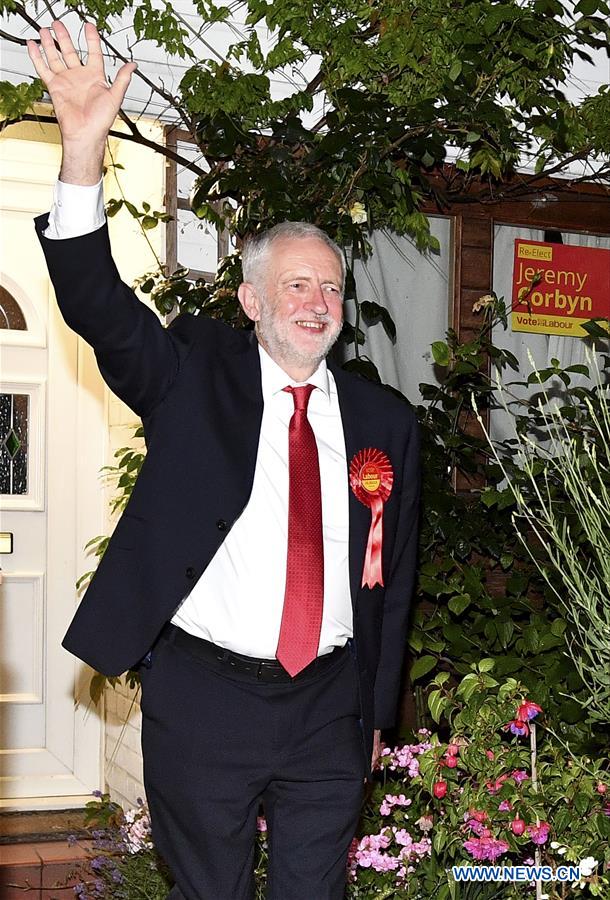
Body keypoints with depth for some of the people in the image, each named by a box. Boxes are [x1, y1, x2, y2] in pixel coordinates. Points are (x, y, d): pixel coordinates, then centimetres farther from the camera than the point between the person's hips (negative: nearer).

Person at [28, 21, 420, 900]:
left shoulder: (385, 421, 5)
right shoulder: (195, 376, -1)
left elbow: (392, 578, 9)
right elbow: (97, 305, -17)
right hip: (202, 699, -2)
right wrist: (85, 151, -31)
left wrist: (378, 714, 12)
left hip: (330, 710, 2)